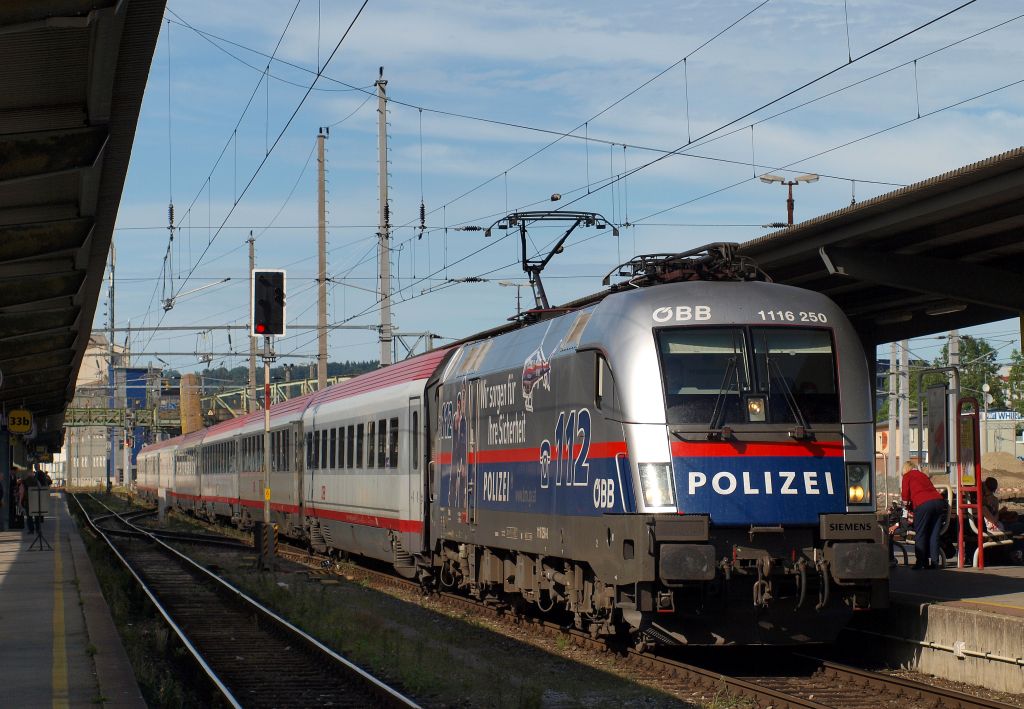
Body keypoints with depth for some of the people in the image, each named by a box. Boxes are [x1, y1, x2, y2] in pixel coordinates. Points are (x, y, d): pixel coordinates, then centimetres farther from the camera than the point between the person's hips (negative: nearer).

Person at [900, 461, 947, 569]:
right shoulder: (923, 475, 31)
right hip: (939, 501, 6)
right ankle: (934, 563, 7)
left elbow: (905, 499, 9)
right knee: (934, 535, 9)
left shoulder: (907, 476, 14)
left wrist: (907, 505, 29)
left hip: (924, 504, -6)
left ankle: (921, 563, -4)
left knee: (920, 535, 1)